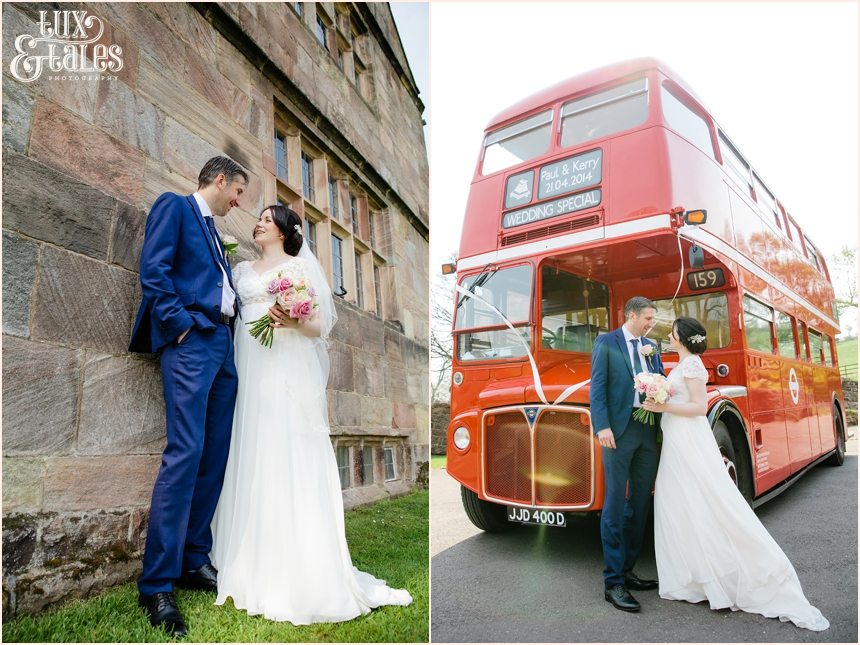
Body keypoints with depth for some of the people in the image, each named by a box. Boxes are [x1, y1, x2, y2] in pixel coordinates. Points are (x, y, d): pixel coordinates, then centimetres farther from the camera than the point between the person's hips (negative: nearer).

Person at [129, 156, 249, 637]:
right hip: (190, 342, -8)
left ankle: (195, 561, 14)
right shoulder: (174, 206, 6)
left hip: (222, 345, 8)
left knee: (215, 458, 5)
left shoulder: (214, 230, 28)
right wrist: (180, 322, -14)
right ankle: (157, 585, -8)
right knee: (185, 453, -14)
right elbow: (154, 270, -8)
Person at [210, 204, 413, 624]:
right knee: (252, 462, 2)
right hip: (251, 374, 5)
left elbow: (321, 324, -1)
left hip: (288, 375, -5)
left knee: (290, 462, -9)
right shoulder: (243, 270, 23)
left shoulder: (301, 265, 7)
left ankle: (301, 573, -3)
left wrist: (293, 322, -18)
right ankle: (254, 567, 10)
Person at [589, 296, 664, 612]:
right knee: (615, 504, -5)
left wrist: (652, 359, 0)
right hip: (619, 429, -6)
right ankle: (613, 583, 1)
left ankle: (626, 570, 23)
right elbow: (597, 387, -7)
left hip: (649, 430, 7)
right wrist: (602, 426, -16)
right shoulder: (606, 342, 0)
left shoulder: (651, 348, 17)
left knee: (641, 503, 11)